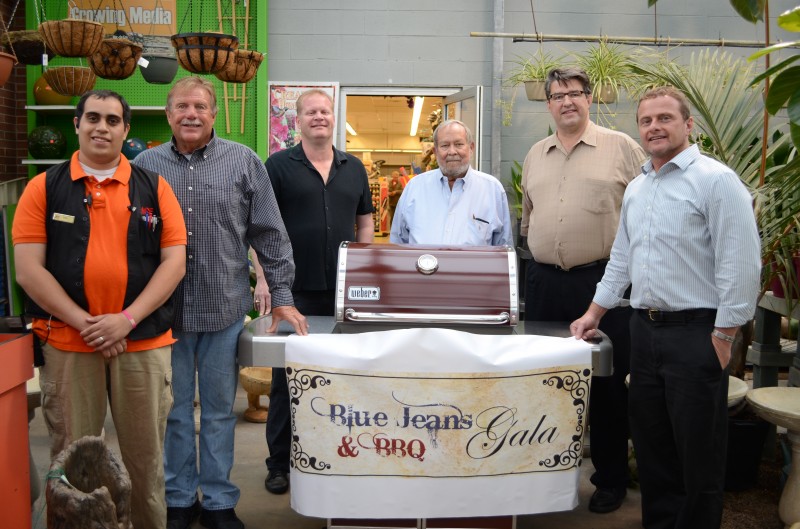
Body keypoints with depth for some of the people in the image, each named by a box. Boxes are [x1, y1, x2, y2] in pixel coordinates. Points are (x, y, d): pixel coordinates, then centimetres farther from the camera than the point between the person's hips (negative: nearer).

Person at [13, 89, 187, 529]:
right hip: (66, 344, 0)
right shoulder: (44, 188, 3)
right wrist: (83, 323, -12)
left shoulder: (153, 187, 5)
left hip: (144, 343, 1)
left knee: (145, 456, 10)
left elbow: (174, 261, -1)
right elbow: (28, 269, -3)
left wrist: (127, 319, -11)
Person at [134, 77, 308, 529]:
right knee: (174, 410, 11)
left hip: (224, 309, -1)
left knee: (220, 411, 10)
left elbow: (270, 234, 2)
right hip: (164, 310, 1)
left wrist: (281, 295, -2)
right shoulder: (146, 165, 5)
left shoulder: (244, 162, 2)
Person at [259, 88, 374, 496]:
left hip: (344, 291, 3)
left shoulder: (354, 168, 12)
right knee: (287, 377, 4)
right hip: (294, 290, -3)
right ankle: (280, 463, 16)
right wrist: (264, 277, -12)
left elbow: (364, 221, 16)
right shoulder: (279, 165, 0)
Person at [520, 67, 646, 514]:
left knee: (607, 383, 4)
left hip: (603, 280, -4)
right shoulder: (536, 155, 13)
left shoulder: (621, 148, -1)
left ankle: (611, 479, 19)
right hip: (544, 283, 5)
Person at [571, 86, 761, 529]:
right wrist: (593, 314, 20)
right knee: (650, 442, 15)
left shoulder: (714, 179, -10)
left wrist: (723, 336, -16)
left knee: (697, 451, 3)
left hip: (695, 331, -7)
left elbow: (740, 264, -15)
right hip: (644, 329, 7)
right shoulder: (636, 188, 14)